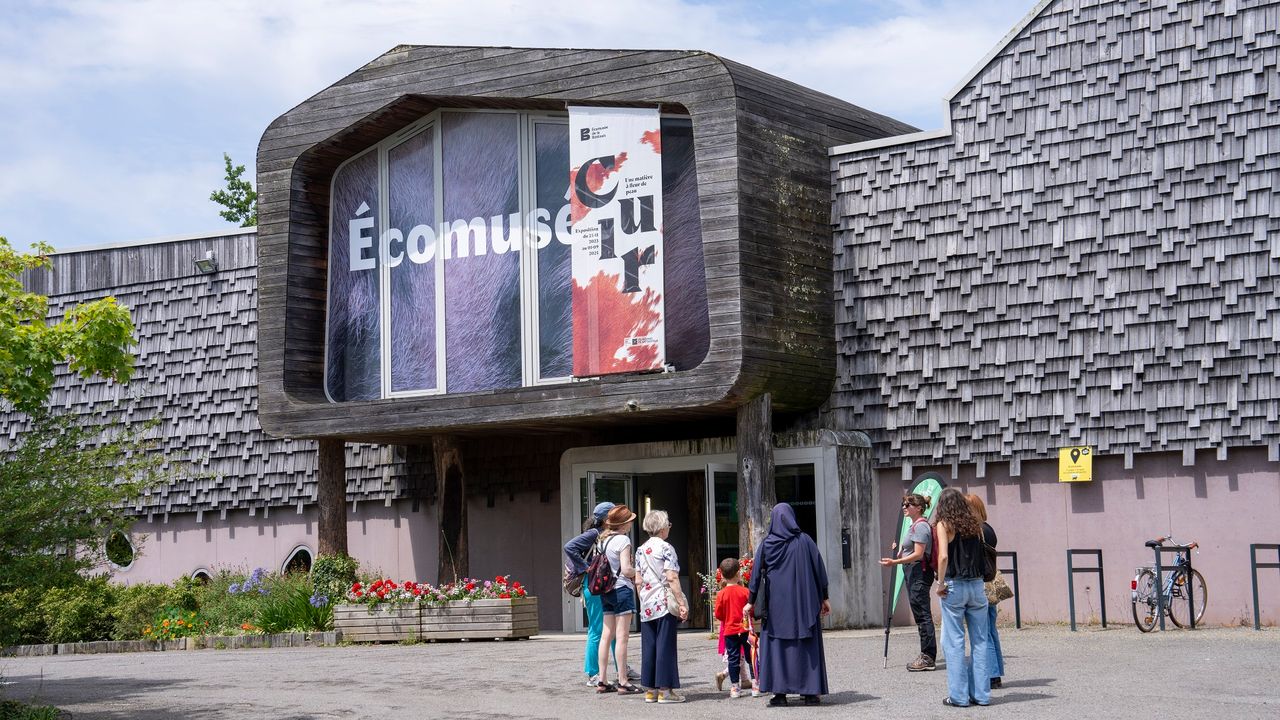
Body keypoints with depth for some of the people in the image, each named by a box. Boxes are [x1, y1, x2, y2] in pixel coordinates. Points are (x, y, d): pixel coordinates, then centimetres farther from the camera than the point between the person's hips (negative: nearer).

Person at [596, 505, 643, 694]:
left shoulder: (601, 540, 11)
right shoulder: (622, 540, -13)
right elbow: (626, 570, -19)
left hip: (606, 591, 8)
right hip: (622, 589, -8)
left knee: (606, 635, 9)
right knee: (622, 637, -5)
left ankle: (603, 681, 12)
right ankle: (623, 682, -3)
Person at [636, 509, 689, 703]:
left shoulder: (640, 550, 11)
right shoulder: (666, 548, -8)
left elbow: (638, 581, 12)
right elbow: (672, 578, -14)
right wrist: (682, 604, -13)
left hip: (646, 606, 6)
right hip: (664, 604, -6)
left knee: (648, 647, 8)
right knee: (665, 646, -2)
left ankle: (650, 690, 11)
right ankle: (664, 689, -2)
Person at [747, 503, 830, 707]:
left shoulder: (766, 544, -1)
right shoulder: (804, 541, -1)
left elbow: (756, 573, 1)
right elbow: (819, 568, 1)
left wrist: (752, 602, 8)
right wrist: (824, 598, 8)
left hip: (776, 604, 0)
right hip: (804, 602, 0)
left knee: (776, 644, 5)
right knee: (807, 644, 6)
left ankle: (779, 692, -1)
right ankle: (811, 692, 5)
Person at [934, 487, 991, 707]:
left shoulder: (943, 525, -5)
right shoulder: (974, 525, 9)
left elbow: (943, 556, -16)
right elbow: (983, 555, 5)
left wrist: (941, 584, -9)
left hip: (955, 585, -4)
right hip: (977, 584, 4)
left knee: (954, 642, 3)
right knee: (979, 641, 9)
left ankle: (959, 695, 5)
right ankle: (981, 694, 12)